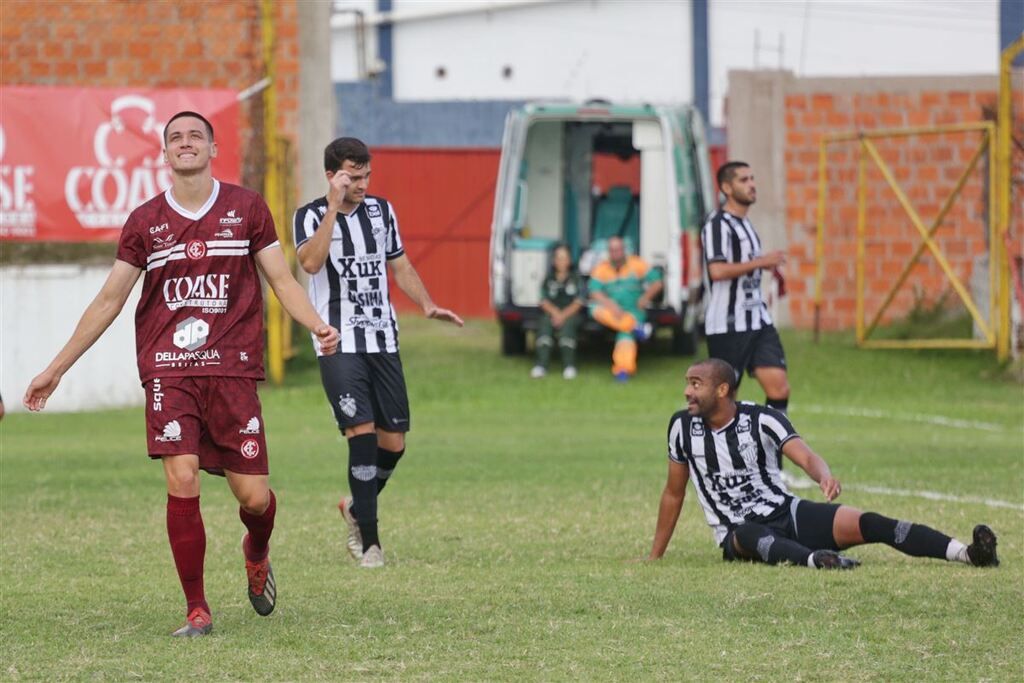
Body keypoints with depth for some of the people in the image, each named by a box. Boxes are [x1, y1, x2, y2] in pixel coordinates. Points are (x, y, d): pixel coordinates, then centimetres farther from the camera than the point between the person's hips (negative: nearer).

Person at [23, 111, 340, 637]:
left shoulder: (246, 208, 7)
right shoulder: (145, 221, 8)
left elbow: (282, 280, 9)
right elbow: (108, 301, 13)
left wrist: (317, 326, -11)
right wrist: (56, 369, 13)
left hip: (233, 368, 0)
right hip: (167, 371, 0)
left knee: (253, 495, -3)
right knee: (181, 481, -15)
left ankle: (257, 553, 35)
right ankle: (197, 610, -4)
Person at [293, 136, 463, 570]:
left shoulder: (381, 210, 12)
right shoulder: (311, 216, -3)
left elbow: (400, 266, 20)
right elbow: (310, 262, -22)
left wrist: (427, 305, 3)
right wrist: (334, 206, -21)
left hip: (383, 341, 5)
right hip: (339, 344, -5)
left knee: (393, 441, 4)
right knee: (362, 432, -16)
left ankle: (358, 509, 32)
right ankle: (369, 543, -11)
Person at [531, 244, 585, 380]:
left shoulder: (576, 278, 6)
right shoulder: (548, 280, 13)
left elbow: (578, 302, -1)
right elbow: (544, 302, 5)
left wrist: (564, 315, -14)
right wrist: (555, 312, -14)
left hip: (572, 314, -2)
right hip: (552, 312, 2)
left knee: (567, 324, -35)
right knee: (545, 324, -31)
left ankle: (569, 366, -36)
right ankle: (541, 366, -39)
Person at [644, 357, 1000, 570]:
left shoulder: (761, 420, -6)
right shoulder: (683, 427, 0)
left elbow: (805, 456, -21)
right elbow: (674, 493, 11)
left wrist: (825, 476, -46)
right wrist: (654, 557, 15)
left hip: (785, 513, 0)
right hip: (738, 532, 0)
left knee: (867, 524, -21)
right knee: (752, 537, -40)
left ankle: (969, 553, -31)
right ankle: (815, 560, -69)